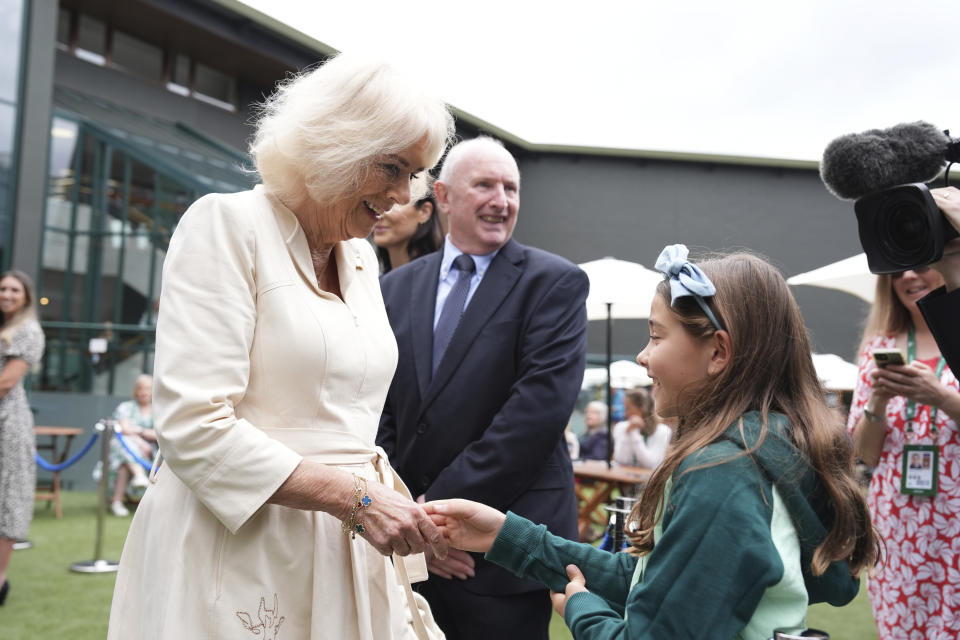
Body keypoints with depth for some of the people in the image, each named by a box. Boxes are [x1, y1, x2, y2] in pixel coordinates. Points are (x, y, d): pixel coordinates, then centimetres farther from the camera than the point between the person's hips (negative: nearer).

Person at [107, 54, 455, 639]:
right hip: (237, 556, -6)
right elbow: (192, 427, -19)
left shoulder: (363, 259, 12)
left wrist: (409, 516, 1)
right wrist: (354, 497, -19)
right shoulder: (228, 224, -10)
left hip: (348, 556, 7)